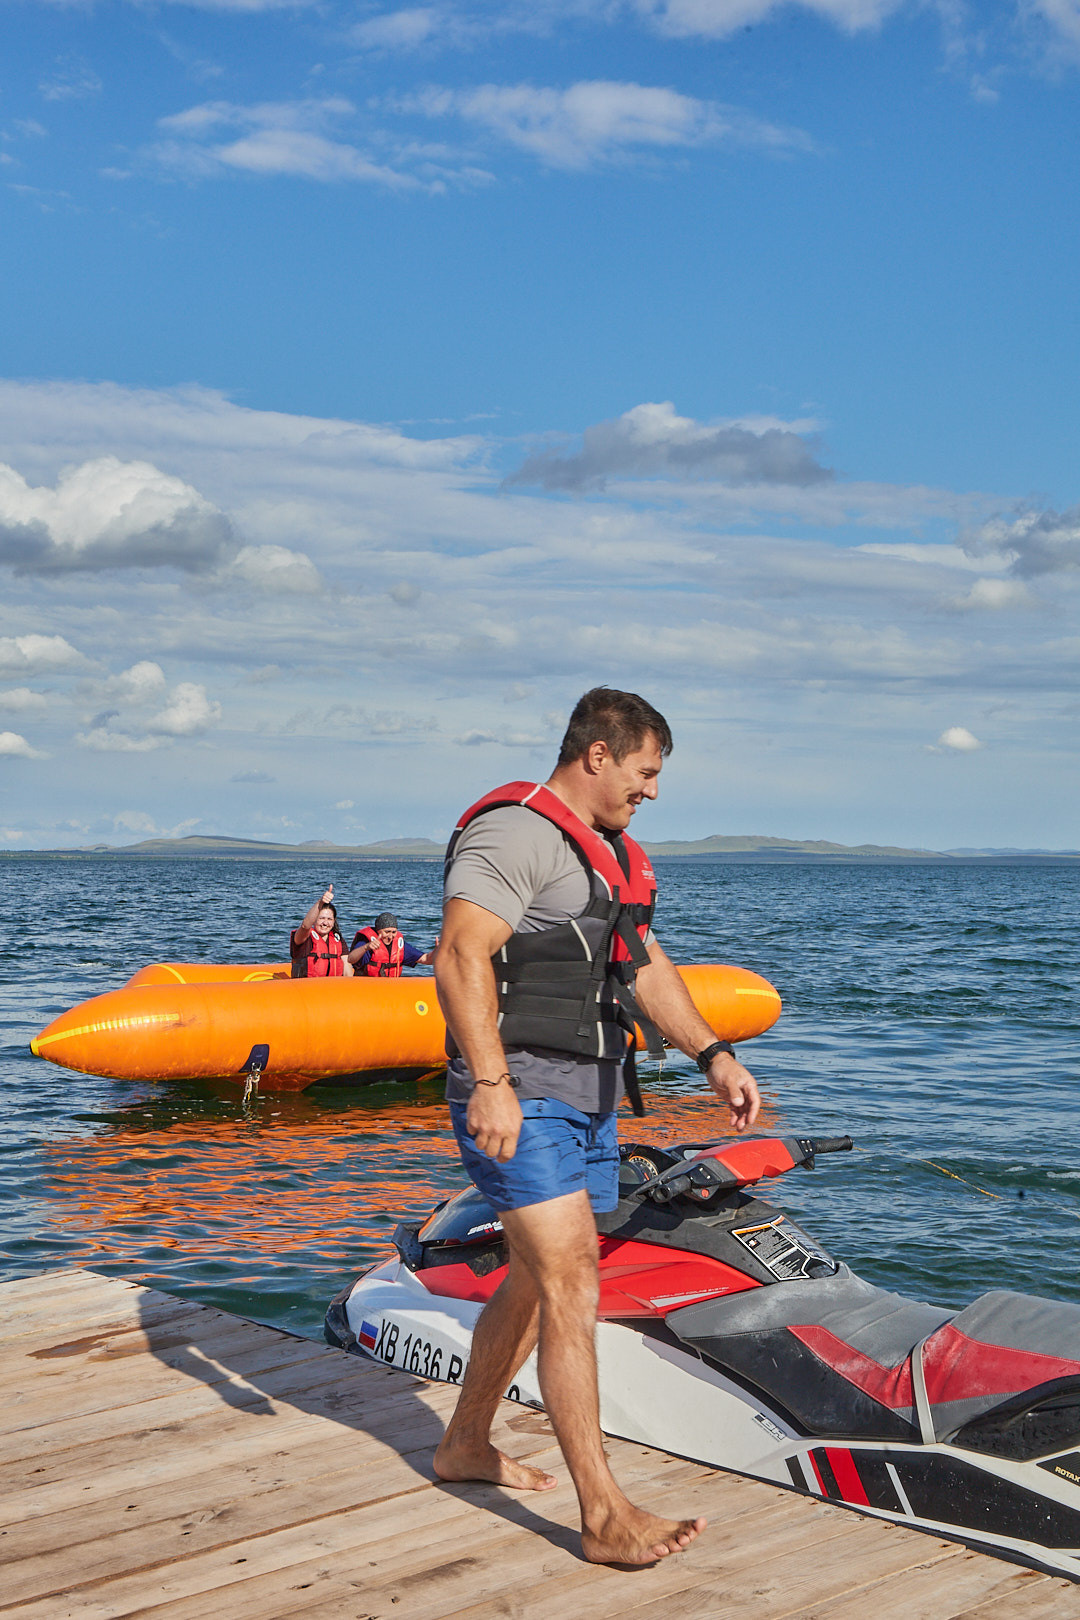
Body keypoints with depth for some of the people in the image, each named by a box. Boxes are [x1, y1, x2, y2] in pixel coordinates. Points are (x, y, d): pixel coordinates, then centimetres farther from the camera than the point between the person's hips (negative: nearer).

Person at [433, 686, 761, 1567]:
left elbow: (647, 966, 20)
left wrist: (714, 1055, 9)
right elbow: (461, 958, -23)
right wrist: (489, 1083, -32)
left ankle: (466, 1444, 33)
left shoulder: (609, 852, 19)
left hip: (588, 1097, 10)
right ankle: (605, 1516, -12)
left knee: (537, 1281, 17)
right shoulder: (518, 830, -14)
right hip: (519, 1097, -10)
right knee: (573, 1287, -14)